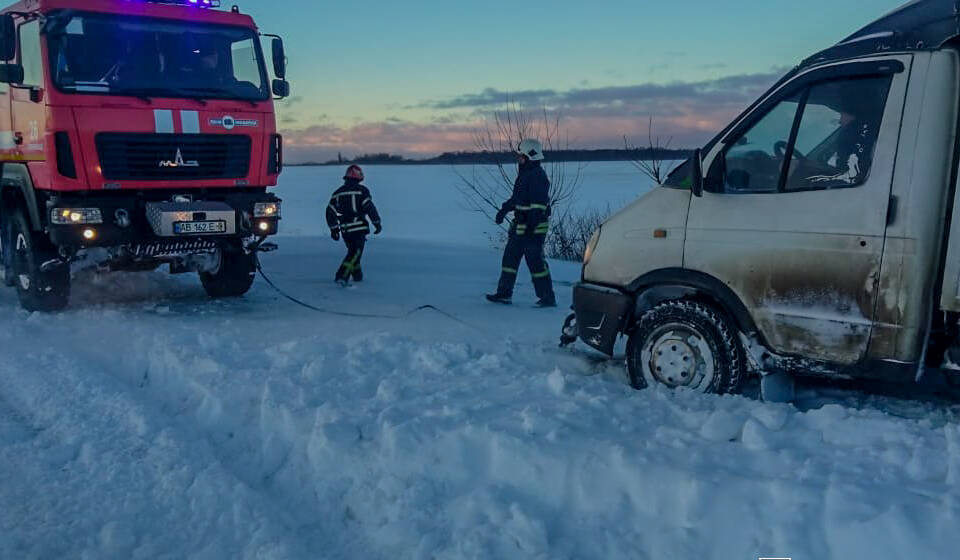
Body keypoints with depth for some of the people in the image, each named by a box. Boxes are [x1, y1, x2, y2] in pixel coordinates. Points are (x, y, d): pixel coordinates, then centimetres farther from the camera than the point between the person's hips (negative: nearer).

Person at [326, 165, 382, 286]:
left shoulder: (338, 192, 11)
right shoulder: (361, 190, -5)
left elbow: (330, 211, 9)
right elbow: (369, 207, -12)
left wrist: (334, 229, 15)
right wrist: (377, 223, -4)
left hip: (345, 229, 6)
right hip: (359, 228, -6)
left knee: (353, 251, 22)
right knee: (355, 253, -6)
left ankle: (357, 275, 30)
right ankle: (342, 276, -20)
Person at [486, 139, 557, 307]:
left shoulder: (538, 175, -15)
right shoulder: (524, 174, 16)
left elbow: (539, 204, -22)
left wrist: (532, 224, -26)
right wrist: (504, 209, 25)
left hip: (534, 229, -10)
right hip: (520, 227, 10)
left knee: (535, 261, -6)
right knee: (510, 257, 13)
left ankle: (548, 298, 2)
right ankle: (504, 293, 21)